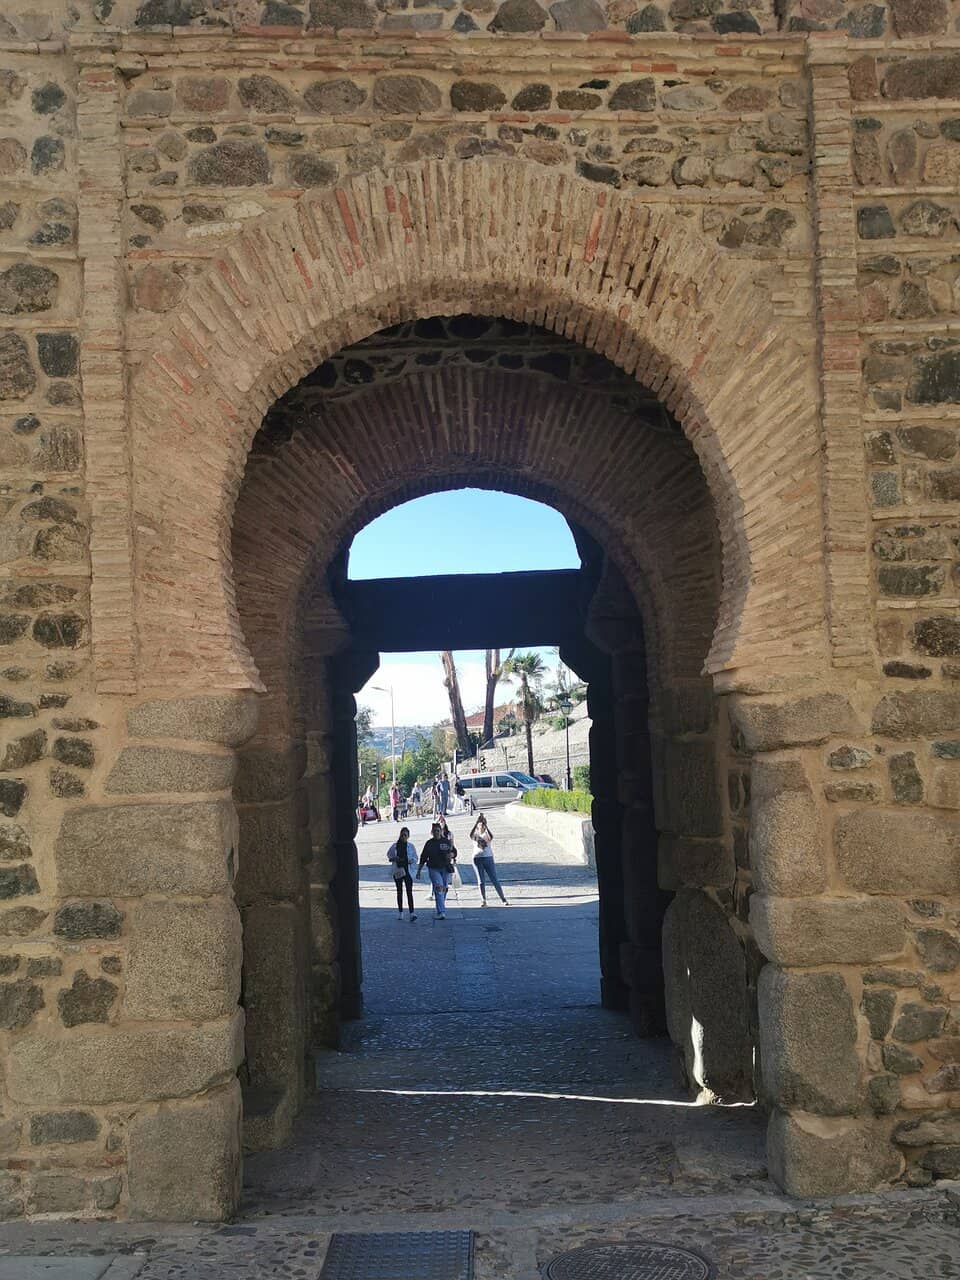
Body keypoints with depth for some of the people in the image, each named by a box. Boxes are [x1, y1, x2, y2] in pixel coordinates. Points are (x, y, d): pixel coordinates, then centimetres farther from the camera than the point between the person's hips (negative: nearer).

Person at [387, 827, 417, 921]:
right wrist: (394, 858, -9)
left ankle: (412, 913, -17)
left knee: (409, 891, -10)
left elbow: (415, 858, 6)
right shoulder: (395, 846, 2)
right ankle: (400, 913, 19)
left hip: (408, 871, -2)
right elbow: (389, 856, 11)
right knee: (399, 891, 10)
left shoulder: (410, 846, 2)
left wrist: (410, 860, -15)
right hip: (398, 871, 2)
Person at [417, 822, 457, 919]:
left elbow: (454, 852, 11)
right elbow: (423, 858, 9)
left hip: (446, 868, 2)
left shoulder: (447, 841, 4)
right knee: (438, 889, -15)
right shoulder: (429, 843, 4)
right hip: (434, 869, -2)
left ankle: (441, 910, 27)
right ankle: (441, 912, -21)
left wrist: (451, 855, -13)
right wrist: (418, 871, 9)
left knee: (444, 890, 9)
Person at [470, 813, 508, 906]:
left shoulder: (487, 834, 2)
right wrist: (477, 822, -28)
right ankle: (484, 901, 7)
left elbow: (491, 837, -22)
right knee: (481, 881, 1)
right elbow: (471, 835, -22)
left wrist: (485, 825, -25)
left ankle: (504, 899, 3)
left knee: (495, 880, 0)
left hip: (488, 858, 0)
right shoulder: (475, 835, 3)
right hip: (477, 859, 0)